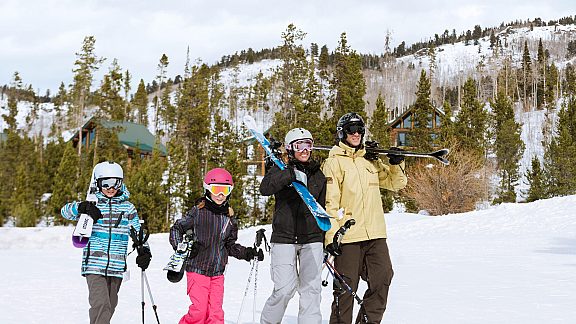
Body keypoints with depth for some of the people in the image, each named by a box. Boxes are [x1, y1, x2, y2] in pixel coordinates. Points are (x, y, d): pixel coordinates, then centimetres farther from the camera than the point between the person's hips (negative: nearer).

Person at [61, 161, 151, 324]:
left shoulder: (128, 207, 9)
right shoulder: (93, 205, 5)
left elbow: (137, 232, 11)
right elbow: (66, 211, -3)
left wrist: (144, 250, -6)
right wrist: (83, 207, -23)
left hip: (117, 266, 3)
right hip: (94, 265, -3)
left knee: (109, 307, 12)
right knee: (100, 305, -18)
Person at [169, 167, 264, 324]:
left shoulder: (230, 218, 10)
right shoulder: (198, 212, -4)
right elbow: (176, 228, 3)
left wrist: (249, 253, 6)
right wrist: (180, 248, -13)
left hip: (217, 273, 4)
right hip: (197, 269, -4)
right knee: (199, 310, -12)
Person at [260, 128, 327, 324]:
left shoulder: (318, 175, 16)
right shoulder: (280, 171, 5)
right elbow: (265, 188, -16)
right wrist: (291, 175, -27)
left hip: (312, 238, 3)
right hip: (283, 237, -3)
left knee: (312, 288, -6)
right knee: (285, 288, -10)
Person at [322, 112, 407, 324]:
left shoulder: (372, 161, 16)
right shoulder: (334, 162, -1)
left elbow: (396, 183, 23)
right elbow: (329, 202, -6)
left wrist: (396, 164, 3)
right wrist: (331, 235, -14)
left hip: (375, 234, 5)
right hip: (347, 236, -5)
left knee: (383, 278, -2)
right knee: (346, 287, 0)